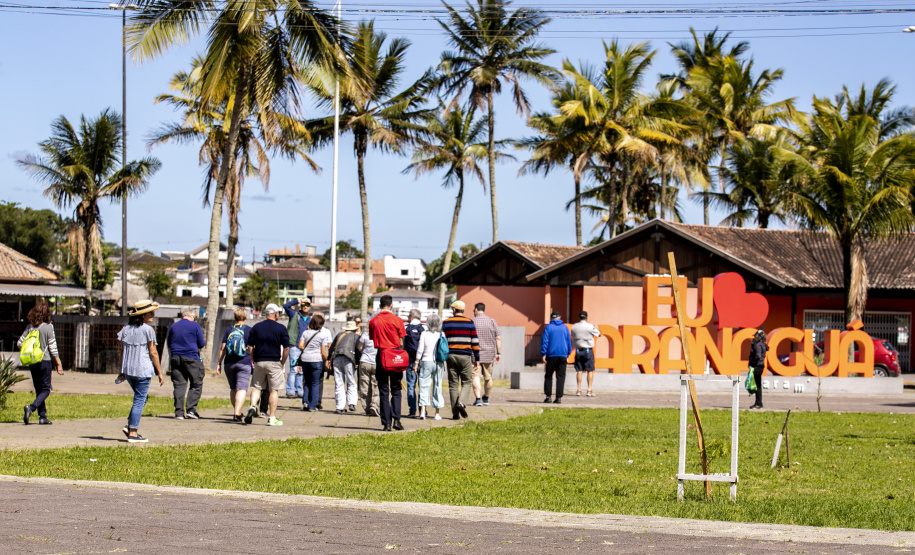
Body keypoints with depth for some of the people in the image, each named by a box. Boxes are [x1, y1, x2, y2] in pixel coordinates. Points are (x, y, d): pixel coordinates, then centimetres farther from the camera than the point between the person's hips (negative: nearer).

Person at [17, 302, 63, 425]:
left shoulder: (29, 327, 1)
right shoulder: (48, 327, -11)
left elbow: (19, 343, 2)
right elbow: (53, 347, -11)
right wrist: (59, 365, -6)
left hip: (32, 363, 5)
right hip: (45, 361, -4)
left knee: (39, 390, 13)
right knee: (45, 390, 3)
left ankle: (43, 417, 11)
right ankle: (31, 407, -21)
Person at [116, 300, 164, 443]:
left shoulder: (126, 329, 8)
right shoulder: (148, 330, -9)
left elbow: (122, 351, 11)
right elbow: (153, 353, -9)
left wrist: (122, 371, 17)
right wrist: (160, 373, -3)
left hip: (128, 370, 7)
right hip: (143, 370, -7)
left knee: (141, 397, 23)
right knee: (139, 400, -1)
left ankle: (130, 425, 12)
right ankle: (133, 434, -2)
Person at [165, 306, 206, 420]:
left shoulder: (173, 326, 10)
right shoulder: (195, 326, -3)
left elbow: (168, 343, 18)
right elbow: (201, 344, -1)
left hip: (175, 358, 4)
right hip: (191, 359, -4)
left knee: (179, 385, 5)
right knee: (196, 385, 4)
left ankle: (179, 412, 0)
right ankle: (191, 409, -6)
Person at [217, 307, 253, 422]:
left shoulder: (229, 330, 7)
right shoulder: (249, 330, 0)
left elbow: (222, 348, 3)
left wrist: (218, 363, 6)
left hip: (229, 364, 3)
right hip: (244, 363, -3)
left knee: (233, 389, 17)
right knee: (241, 389, -7)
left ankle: (237, 412, 24)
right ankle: (237, 413, -20)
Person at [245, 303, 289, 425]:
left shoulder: (256, 327, 6)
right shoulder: (281, 328, -3)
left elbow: (250, 347, 5)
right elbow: (286, 348, -7)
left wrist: (254, 360, 14)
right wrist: (283, 363, 5)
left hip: (259, 362, 3)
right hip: (274, 362, -2)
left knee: (256, 387, 12)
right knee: (274, 390, 4)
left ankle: (253, 406, -14)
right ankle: (272, 418, 3)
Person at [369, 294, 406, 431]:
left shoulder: (373, 321, 1)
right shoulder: (397, 320, -3)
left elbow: (372, 339, 5)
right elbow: (401, 342, 0)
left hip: (381, 355, 1)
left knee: (383, 391, 5)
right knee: (396, 390, 9)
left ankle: (386, 423, 1)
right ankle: (396, 419, -4)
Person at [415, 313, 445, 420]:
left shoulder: (424, 334, -5)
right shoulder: (442, 335, 0)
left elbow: (420, 350, -5)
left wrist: (417, 363, 3)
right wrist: (444, 365, 13)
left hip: (426, 361, -2)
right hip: (438, 363, 2)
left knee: (424, 385, -1)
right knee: (437, 386, 9)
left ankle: (422, 411, -15)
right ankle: (437, 413, 11)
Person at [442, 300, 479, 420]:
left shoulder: (446, 323, 6)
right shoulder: (469, 322, 2)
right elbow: (475, 342, 1)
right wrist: (477, 359, 6)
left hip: (451, 356, 2)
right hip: (465, 356, -1)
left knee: (453, 384, 5)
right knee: (466, 383, 8)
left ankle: (455, 413, 2)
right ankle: (461, 403, -18)